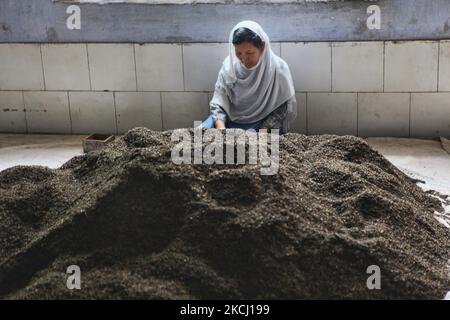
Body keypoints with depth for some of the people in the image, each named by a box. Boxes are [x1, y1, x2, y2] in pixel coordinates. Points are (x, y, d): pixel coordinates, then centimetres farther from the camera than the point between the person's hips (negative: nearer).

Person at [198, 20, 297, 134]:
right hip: (232, 119, 4)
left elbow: (287, 109, -11)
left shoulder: (278, 68, -16)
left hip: (264, 124, -3)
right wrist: (221, 128, -25)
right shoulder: (229, 65, -8)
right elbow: (218, 103, -6)